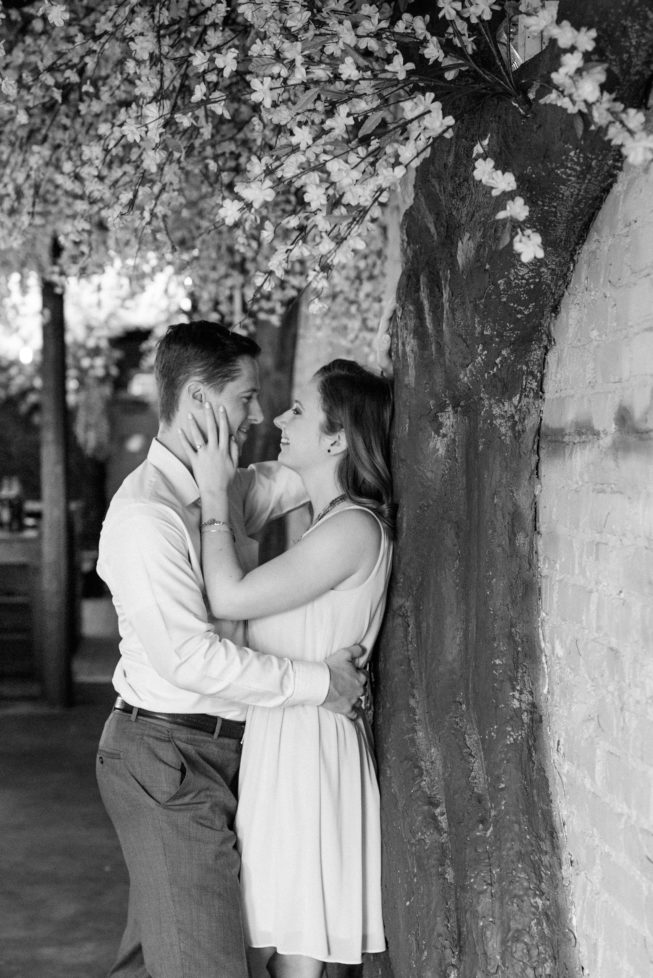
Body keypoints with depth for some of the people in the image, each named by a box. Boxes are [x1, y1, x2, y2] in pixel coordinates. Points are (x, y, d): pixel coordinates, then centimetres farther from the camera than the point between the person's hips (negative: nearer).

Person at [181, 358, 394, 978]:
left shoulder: (354, 528, -17)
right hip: (273, 736, 9)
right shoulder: (321, 520, 14)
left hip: (308, 743, -9)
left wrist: (215, 493, -13)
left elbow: (229, 597, -20)